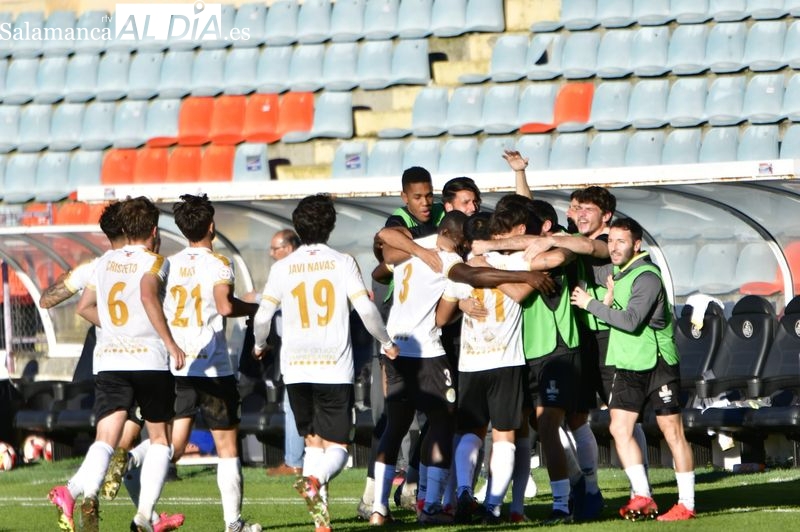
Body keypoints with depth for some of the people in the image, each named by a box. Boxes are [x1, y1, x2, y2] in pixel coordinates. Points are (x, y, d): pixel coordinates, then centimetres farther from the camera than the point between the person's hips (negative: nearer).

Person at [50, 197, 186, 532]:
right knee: (160, 439, 12)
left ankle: (82, 490, -38)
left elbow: (84, 307, 21)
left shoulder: (105, 262, 14)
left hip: (109, 362, 3)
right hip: (149, 360, -3)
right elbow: (148, 295, -22)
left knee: (106, 438, -7)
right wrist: (169, 341, -19)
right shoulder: (154, 262, -2)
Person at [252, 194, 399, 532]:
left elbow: (262, 316, 1)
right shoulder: (342, 263, -2)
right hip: (335, 368, -2)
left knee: (313, 441, 16)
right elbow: (366, 309, -9)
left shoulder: (283, 268, 3)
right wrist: (386, 342, 8)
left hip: (295, 368, 2)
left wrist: (259, 345, 22)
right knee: (337, 446, 3)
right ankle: (315, 480, -30)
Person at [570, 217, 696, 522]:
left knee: (672, 431, -3)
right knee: (620, 428, -2)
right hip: (627, 365, 8)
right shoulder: (612, 272, 8)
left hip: (658, 363, -8)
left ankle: (687, 504, 0)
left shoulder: (647, 277, -16)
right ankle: (642, 496, 2)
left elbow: (631, 320, -24)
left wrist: (590, 304, -17)